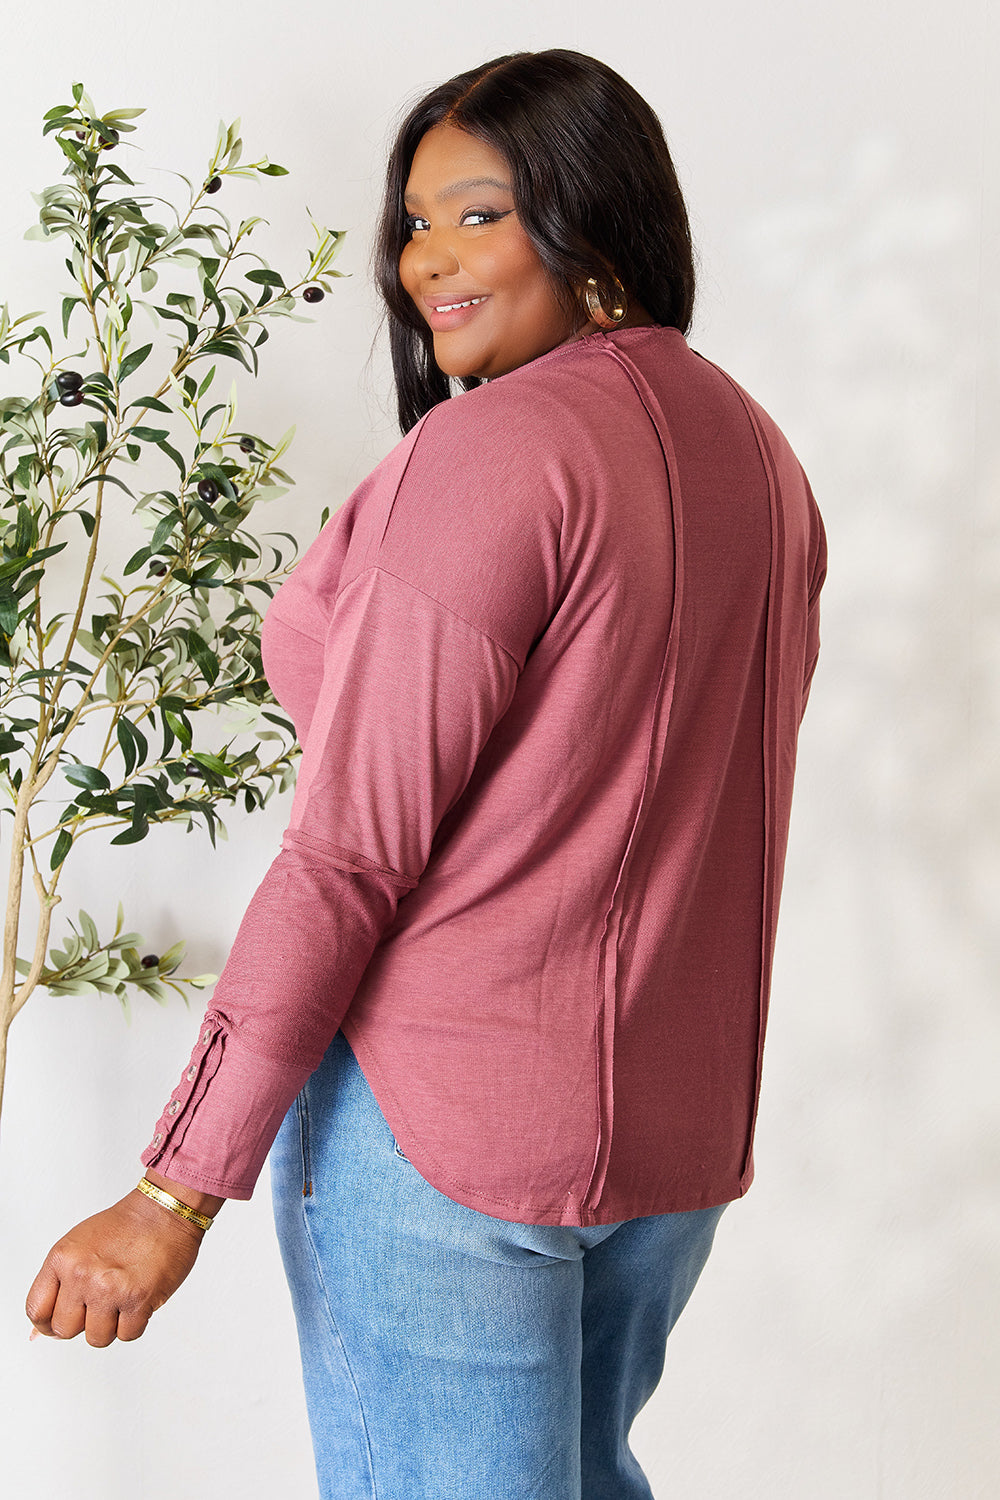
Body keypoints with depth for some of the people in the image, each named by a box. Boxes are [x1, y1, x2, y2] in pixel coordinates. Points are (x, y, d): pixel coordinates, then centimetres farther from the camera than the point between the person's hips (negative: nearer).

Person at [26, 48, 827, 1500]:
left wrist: (178, 1190, -15)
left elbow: (351, 852, -19)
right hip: (685, 1116, 8)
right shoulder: (753, 449, 8)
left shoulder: (489, 451, -18)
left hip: (443, 1119, -8)